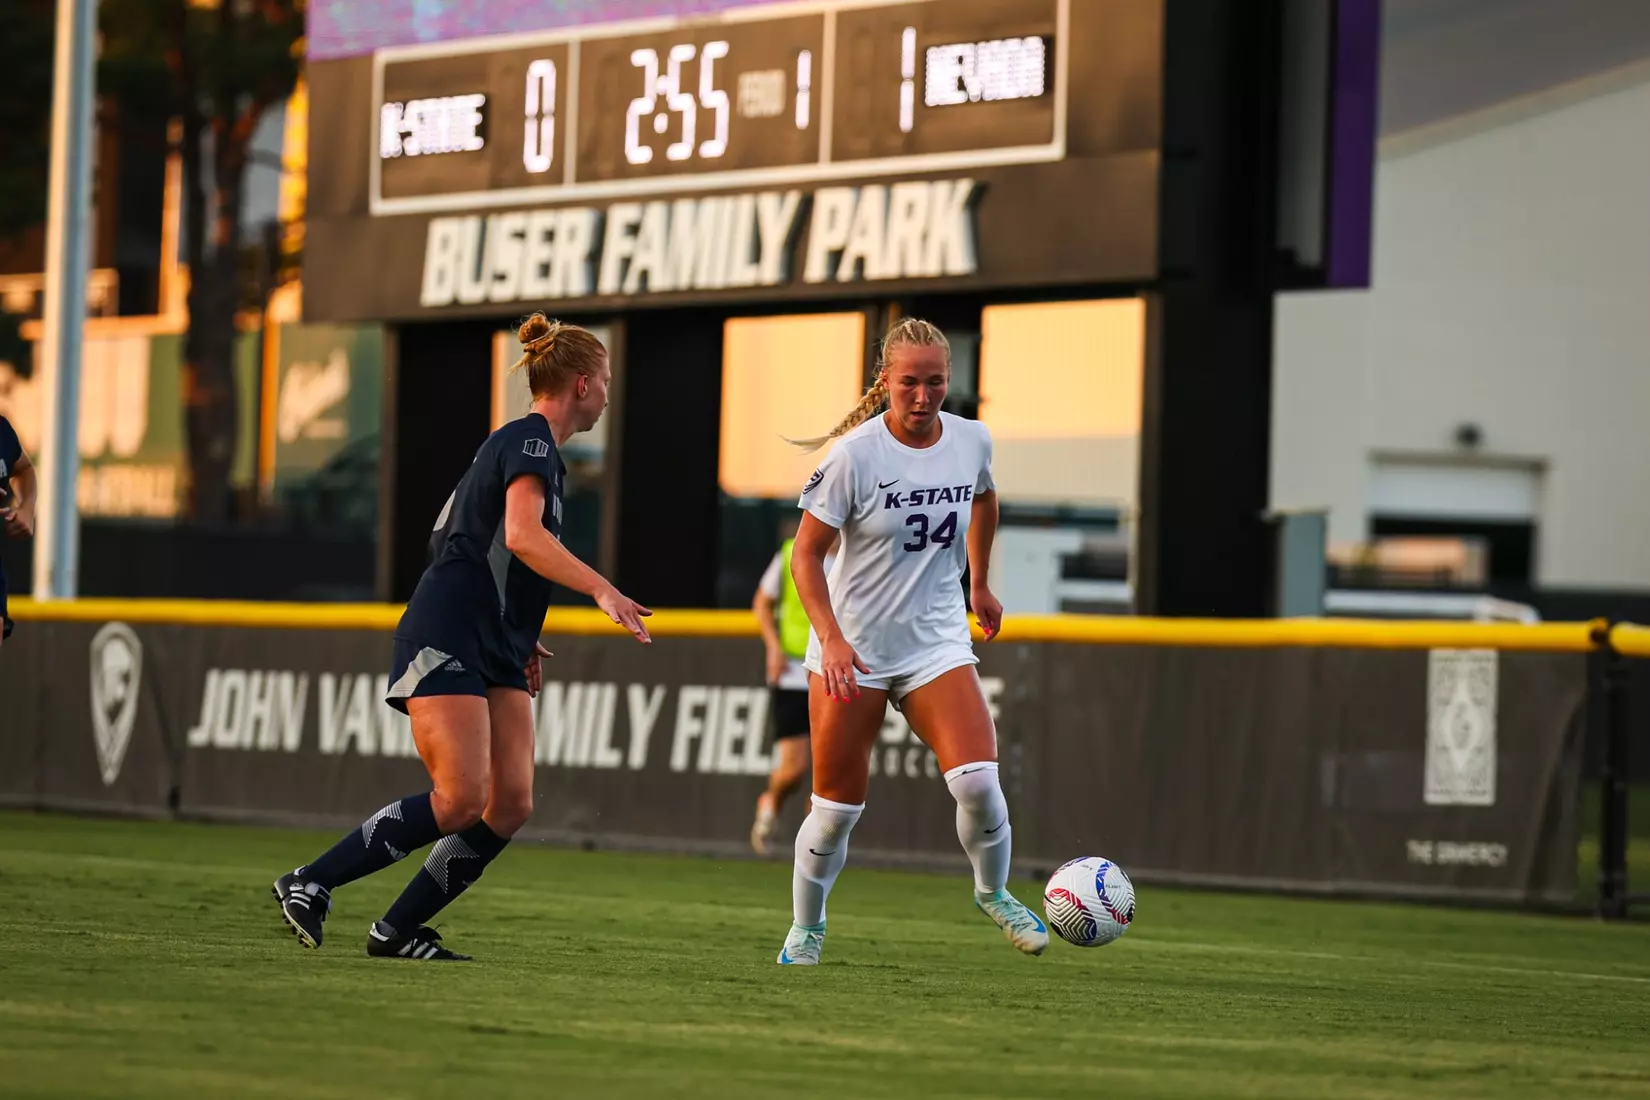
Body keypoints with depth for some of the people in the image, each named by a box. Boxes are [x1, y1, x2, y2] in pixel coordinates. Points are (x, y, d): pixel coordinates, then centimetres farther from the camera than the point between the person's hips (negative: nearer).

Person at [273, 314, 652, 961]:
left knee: (511, 804, -3)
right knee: (461, 800, -18)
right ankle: (310, 884, -8)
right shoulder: (531, 442, -8)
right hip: (446, 644, -10)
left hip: (495, 656, 10)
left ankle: (397, 931, 1)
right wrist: (601, 590, -31)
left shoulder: (525, 444, 21)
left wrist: (519, 637, 28)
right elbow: (522, 536, -26)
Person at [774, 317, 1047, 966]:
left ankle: (993, 893, 11)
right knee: (837, 807, 1)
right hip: (852, 648, -2)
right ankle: (805, 928, 25)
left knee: (977, 781, -17)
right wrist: (830, 637, -24)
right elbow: (805, 553, -12)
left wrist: (980, 584, 26)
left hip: (938, 643, 2)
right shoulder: (855, 455, -16)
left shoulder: (972, 442, -4)